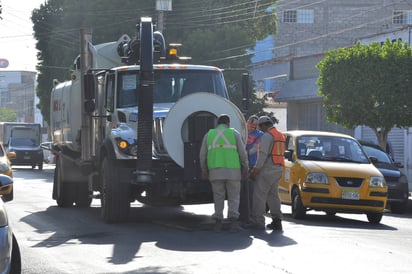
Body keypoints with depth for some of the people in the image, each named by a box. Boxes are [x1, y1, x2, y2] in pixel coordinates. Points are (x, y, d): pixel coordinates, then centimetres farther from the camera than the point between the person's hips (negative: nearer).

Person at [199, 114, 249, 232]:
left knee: (218, 197, 9)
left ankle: (218, 222, 7)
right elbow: (242, 152, 1)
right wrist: (245, 168, 10)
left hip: (215, 171, 2)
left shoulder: (209, 134, 9)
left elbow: (202, 155, 9)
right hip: (232, 171, -2)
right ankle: (233, 221, -9)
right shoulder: (234, 133, 3)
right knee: (233, 197, 3)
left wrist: (204, 170, 17)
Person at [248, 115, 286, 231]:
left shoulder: (267, 135, -10)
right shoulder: (280, 135, 19)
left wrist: (256, 168, -16)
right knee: (273, 195, 12)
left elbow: (263, 153, -18)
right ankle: (277, 220, 9)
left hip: (267, 169, -9)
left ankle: (257, 221, -9)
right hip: (278, 169, 9)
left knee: (259, 194, -7)